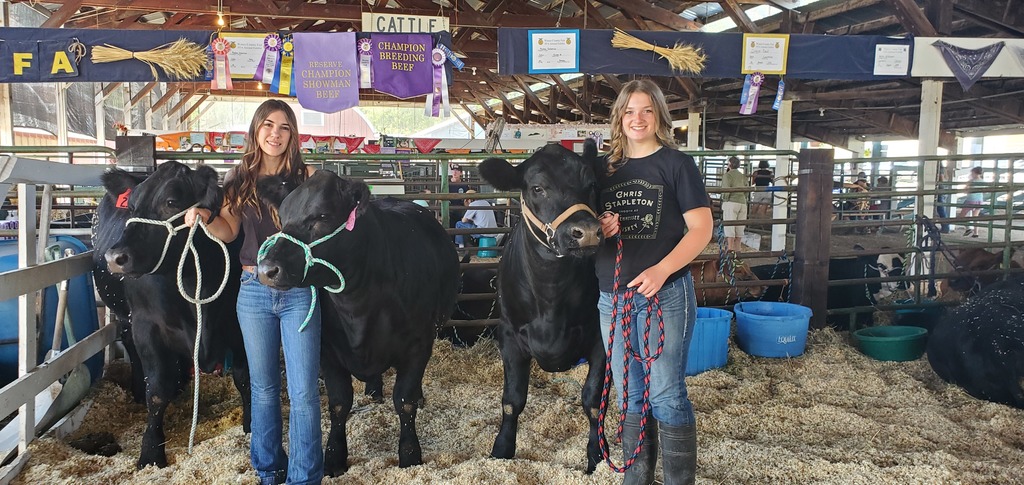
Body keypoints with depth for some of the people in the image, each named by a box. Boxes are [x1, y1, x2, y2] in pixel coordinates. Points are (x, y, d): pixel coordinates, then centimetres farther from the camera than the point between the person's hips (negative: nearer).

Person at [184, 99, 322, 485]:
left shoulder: (306, 176, 1)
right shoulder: (240, 179, 8)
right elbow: (228, 231, 8)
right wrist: (203, 218, -11)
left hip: (298, 290, -3)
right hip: (253, 290, 3)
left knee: (303, 390, -2)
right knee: (263, 387, 14)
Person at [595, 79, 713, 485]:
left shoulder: (677, 163, -2)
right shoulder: (605, 169, 11)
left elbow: (702, 228, -7)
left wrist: (660, 271, -19)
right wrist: (600, 227, -5)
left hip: (665, 295, -5)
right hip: (611, 296, 5)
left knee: (666, 395, 0)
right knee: (630, 396, 14)